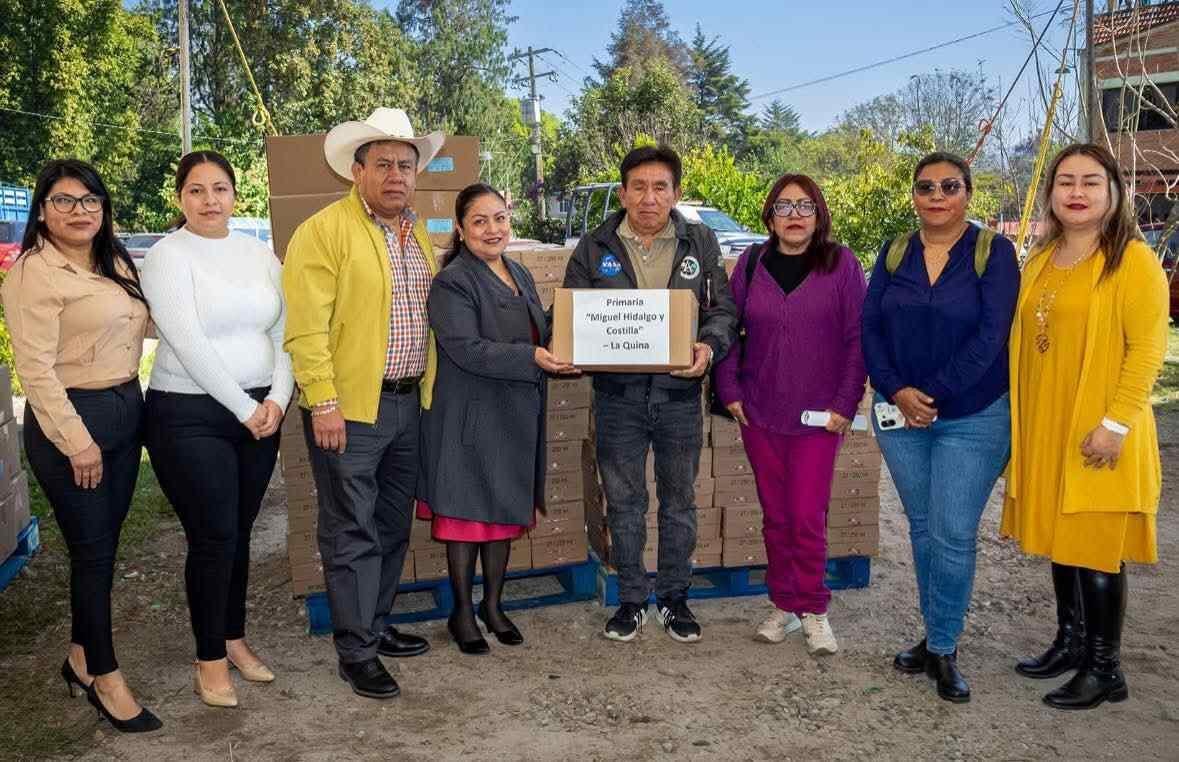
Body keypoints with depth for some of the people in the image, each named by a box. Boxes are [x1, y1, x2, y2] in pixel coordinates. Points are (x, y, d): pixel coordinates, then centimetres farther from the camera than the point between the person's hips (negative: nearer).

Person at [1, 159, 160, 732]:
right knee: (92, 550, 1)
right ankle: (106, 676, 14)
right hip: (72, 420, -7)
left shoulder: (115, 264, 11)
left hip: (125, 411, 8)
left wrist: (131, 407, 7)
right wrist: (75, 439, -20)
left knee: (103, 544, 14)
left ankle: (81, 658, 30)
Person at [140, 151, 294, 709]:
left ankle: (235, 639, 30)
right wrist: (244, 408, -16)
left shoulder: (259, 255, 9)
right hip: (190, 416, -5)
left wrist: (276, 400, -7)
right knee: (213, 536, -2)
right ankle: (210, 658, 15)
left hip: (259, 412, 5)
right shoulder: (168, 255, -7)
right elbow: (188, 344, -16)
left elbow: (283, 335, 6)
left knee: (239, 533, 13)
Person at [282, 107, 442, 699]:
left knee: (392, 527, 16)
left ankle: (375, 625, 31)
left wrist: (428, 389, 14)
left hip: (409, 404, 8)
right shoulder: (325, 231, -10)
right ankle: (356, 652, 12)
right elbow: (306, 327, -15)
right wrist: (324, 404, -19)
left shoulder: (419, 236, 14)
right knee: (352, 534, 1)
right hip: (349, 407, -7)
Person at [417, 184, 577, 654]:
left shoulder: (520, 275, 12)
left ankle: (493, 605, 30)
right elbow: (467, 349, -23)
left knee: (506, 511, 15)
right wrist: (533, 358, -29)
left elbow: (540, 335, 20)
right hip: (471, 418, -7)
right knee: (468, 514, 3)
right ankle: (462, 613, 19)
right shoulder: (452, 283, -12)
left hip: (516, 417, 7)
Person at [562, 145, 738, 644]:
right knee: (623, 502, 9)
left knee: (679, 501, 12)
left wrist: (709, 347, -17)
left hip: (680, 393, 0)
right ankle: (631, 599, 25)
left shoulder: (700, 244, 3)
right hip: (618, 395, 0)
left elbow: (724, 309, 3)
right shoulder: (593, 249, 2)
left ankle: (674, 598, 28)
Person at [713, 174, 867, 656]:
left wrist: (846, 403, -7)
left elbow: (858, 338, -3)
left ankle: (812, 609, 16)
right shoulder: (752, 263, 5)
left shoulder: (841, 264, -2)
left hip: (818, 416, -2)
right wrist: (729, 390, 0)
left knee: (807, 517, -2)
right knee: (775, 516, 10)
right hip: (759, 413, 3)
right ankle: (784, 605, 24)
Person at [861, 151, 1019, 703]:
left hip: (973, 418, -4)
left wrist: (933, 394, -15)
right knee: (922, 529, 13)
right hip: (899, 414, 4)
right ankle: (935, 637, 26)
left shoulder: (993, 252, -5)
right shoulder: (894, 254, 6)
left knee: (953, 534, -4)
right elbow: (870, 328, 2)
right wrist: (897, 392, -12)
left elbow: (990, 336, -13)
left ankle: (943, 651, 11)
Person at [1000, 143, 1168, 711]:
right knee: (1059, 540, 15)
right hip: (1043, 428, 7)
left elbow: (1148, 346, -14)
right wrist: (1018, 416, 12)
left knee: (1096, 549, -1)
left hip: (1097, 434, -7)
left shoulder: (1134, 260, -9)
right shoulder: (1040, 260, 11)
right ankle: (1071, 642, 31)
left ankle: (1105, 669, 13)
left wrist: (1116, 422, -18)